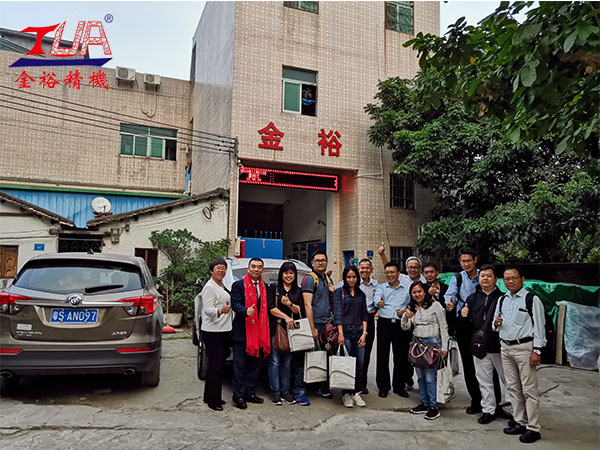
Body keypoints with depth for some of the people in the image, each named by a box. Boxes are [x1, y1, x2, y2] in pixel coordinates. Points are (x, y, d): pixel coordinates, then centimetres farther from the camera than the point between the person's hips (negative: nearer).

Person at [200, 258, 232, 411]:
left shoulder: (223, 286, 15)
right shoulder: (209, 287, -13)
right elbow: (208, 310, -23)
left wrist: (227, 309, 9)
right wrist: (221, 310, -41)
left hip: (223, 330, 9)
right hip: (212, 331, -9)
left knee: (219, 364, 13)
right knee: (215, 365, -6)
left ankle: (213, 397, 23)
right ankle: (212, 400, 2)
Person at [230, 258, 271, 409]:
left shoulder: (265, 288, 13)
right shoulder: (238, 285, -3)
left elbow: (266, 308, 14)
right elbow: (235, 304, -13)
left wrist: (265, 331, 7)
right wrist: (246, 311, -34)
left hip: (259, 332, 5)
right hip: (242, 332, -5)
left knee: (254, 364, 12)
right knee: (240, 365, 0)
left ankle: (250, 393, 24)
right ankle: (238, 396, 8)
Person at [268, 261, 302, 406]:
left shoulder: (298, 291, 12)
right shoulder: (274, 288, 4)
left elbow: (299, 310, 6)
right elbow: (271, 308, -3)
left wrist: (289, 303, -12)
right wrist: (286, 317, -12)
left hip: (291, 329, 3)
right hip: (275, 328, -2)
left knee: (287, 362, 6)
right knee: (275, 361, -1)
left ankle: (286, 391, 14)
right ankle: (275, 392, 7)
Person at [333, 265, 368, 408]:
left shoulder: (361, 294, 15)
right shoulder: (339, 292, 2)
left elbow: (364, 315, 13)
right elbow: (337, 313, -5)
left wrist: (364, 333, 2)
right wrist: (340, 333, -12)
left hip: (358, 332, 4)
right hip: (345, 332, -4)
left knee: (359, 364, 4)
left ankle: (356, 393, 18)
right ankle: (346, 394, 12)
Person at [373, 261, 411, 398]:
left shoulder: (405, 290, 12)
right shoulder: (381, 287, 6)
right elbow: (377, 297, -16)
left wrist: (405, 312, -6)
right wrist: (379, 302, -39)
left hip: (400, 324, 1)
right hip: (384, 323, -1)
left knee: (401, 356, 6)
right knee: (382, 356, 1)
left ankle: (399, 386, 20)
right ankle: (383, 387, 12)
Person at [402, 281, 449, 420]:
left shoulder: (435, 305, -5)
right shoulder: (412, 308, 10)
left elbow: (443, 327, -3)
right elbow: (405, 327, 7)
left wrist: (444, 347, -6)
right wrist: (405, 317, -14)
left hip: (432, 343, -6)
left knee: (430, 377, -7)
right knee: (420, 376, 11)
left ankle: (433, 407, 4)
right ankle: (424, 403, 24)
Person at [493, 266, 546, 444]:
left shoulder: (532, 300, -7)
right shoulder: (502, 300, 12)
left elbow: (539, 326, -9)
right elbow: (496, 324, 21)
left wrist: (537, 351, -13)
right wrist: (496, 323, -3)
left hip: (524, 347, -7)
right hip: (505, 347, 7)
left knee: (529, 389, -2)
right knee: (512, 387, 13)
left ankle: (533, 429, 7)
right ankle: (520, 422, 25)